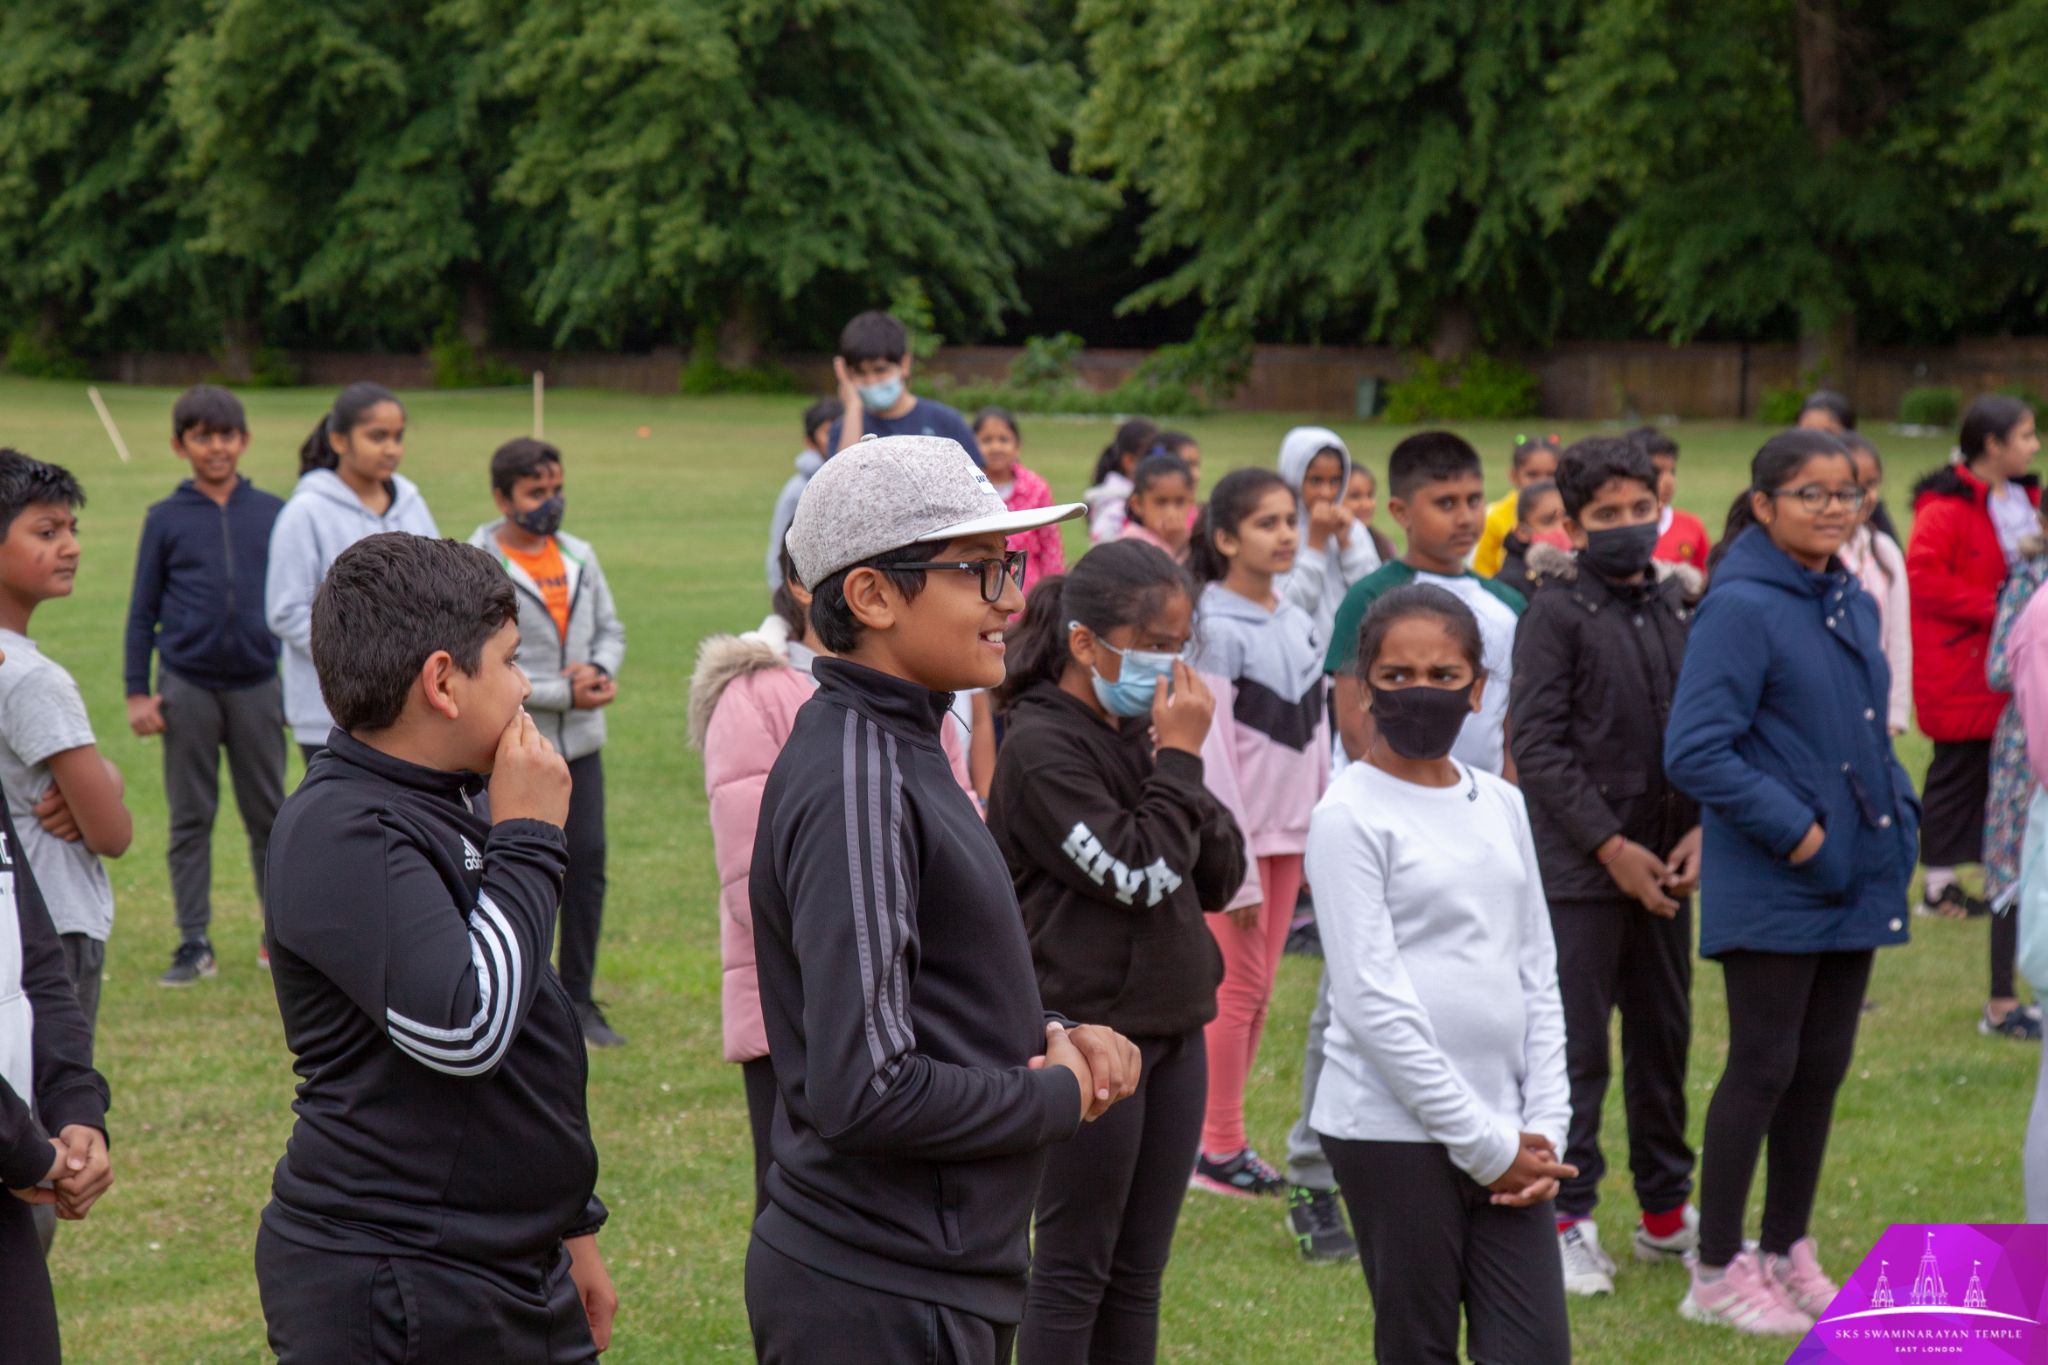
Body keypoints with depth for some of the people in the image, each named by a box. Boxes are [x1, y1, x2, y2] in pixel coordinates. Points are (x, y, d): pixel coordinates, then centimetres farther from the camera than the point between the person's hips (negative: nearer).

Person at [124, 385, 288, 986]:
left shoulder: (273, 514, 4)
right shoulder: (166, 519, 2)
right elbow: (142, 611, 5)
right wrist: (138, 692, 0)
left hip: (257, 684, 1)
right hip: (187, 686, -1)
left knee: (268, 814, 7)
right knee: (191, 819, 5)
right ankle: (194, 944, 9)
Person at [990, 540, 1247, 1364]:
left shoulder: (1142, 733, 10)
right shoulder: (1042, 747, -14)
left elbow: (1222, 877, 8)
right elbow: (1137, 875, -19)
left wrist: (1177, 760, -5)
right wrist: (1181, 760, -12)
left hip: (1171, 1026, 8)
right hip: (1090, 1029, -8)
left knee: (1139, 1274, 12)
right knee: (1073, 1268, 0)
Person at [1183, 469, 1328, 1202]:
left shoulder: (1300, 623, 9)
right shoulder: (1216, 629, -12)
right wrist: (1236, 867, -15)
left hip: (1291, 832, 7)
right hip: (1236, 834, -7)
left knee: (1258, 989, 9)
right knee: (1237, 986, -3)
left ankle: (1223, 1137, 16)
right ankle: (1217, 1146, 7)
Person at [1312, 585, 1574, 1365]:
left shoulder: (1502, 807, 12)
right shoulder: (1351, 816, -7)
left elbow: (1538, 978, 14)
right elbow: (1373, 1001, -12)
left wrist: (1544, 1128, 2)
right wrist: (1482, 1141, -12)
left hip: (1504, 1139, 5)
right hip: (1393, 1129, -5)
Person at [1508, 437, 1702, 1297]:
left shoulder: (1674, 605, 11)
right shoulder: (1556, 612, -6)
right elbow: (1537, 744, -12)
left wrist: (1699, 828, -1)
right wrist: (1609, 846, -14)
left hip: (1665, 866, 6)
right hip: (1581, 869, -6)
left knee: (1665, 1036, 13)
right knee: (1577, 1047, -3)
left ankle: (1667, 1211, 24)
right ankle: (1566, 1219, 4)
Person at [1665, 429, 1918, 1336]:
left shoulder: (1854, 606, 10)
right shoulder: (1740, 608, -14)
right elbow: (1695, 751, -19)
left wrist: (1897, 808, 6)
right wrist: (1794, 833, -18)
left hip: (1855, 880, 8)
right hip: (1771, 889, -8)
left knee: (1822, 1067, 13)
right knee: (1763, 1067, -2)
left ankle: (1787, 1254, 26)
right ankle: (1718, 1273, 8)